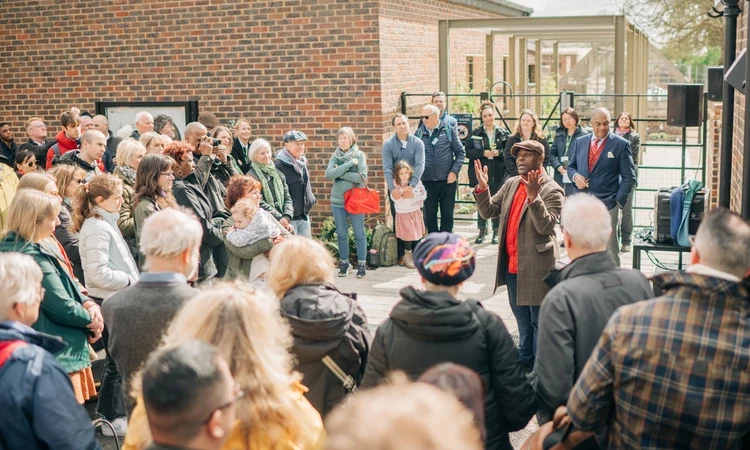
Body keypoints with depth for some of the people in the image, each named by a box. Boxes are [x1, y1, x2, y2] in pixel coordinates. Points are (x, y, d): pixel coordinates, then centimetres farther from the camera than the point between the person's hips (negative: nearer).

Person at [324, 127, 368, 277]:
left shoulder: (359, 155, -3)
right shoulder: (335, 156, 5)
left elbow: (362, 177, -14)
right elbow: (328, 174, -11)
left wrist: (340, 173, -12)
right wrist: (349, 165, -16)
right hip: (338, 200, 3)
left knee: (359, 233, 3)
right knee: (342, 234, 10)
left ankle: (362, 263, 12)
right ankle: (344, 263, 20)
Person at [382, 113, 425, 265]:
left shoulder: (418, 143, -4)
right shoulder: (388, 144, -4)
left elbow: (420, 165, -15)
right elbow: (387, 169, -12)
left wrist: (411, 185, -28)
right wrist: (393, 189, -24)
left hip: (413, 187, 0)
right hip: (395, 188, 0)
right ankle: (400, 254, 12)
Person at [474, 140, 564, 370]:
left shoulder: (551, 190, -12)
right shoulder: (511, 184, 8)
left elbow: (546, 226, -22)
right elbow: (489, 211, 6)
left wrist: (533, 195, -32)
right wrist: (482, 188, -9)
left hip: (536, 267, -7)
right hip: (511, 265, 7)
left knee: (539, 321, 4)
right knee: (522, 319, 22)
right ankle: (525, 361, 36)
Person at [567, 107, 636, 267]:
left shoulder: (621, 144, -2)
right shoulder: (579, 142, 11)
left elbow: (629, 177, -1)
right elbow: (571, 166, 20)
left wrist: (619, 201, -9)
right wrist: (575, 176, -4)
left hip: (607, 205, -4)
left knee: (609, 252, 2)